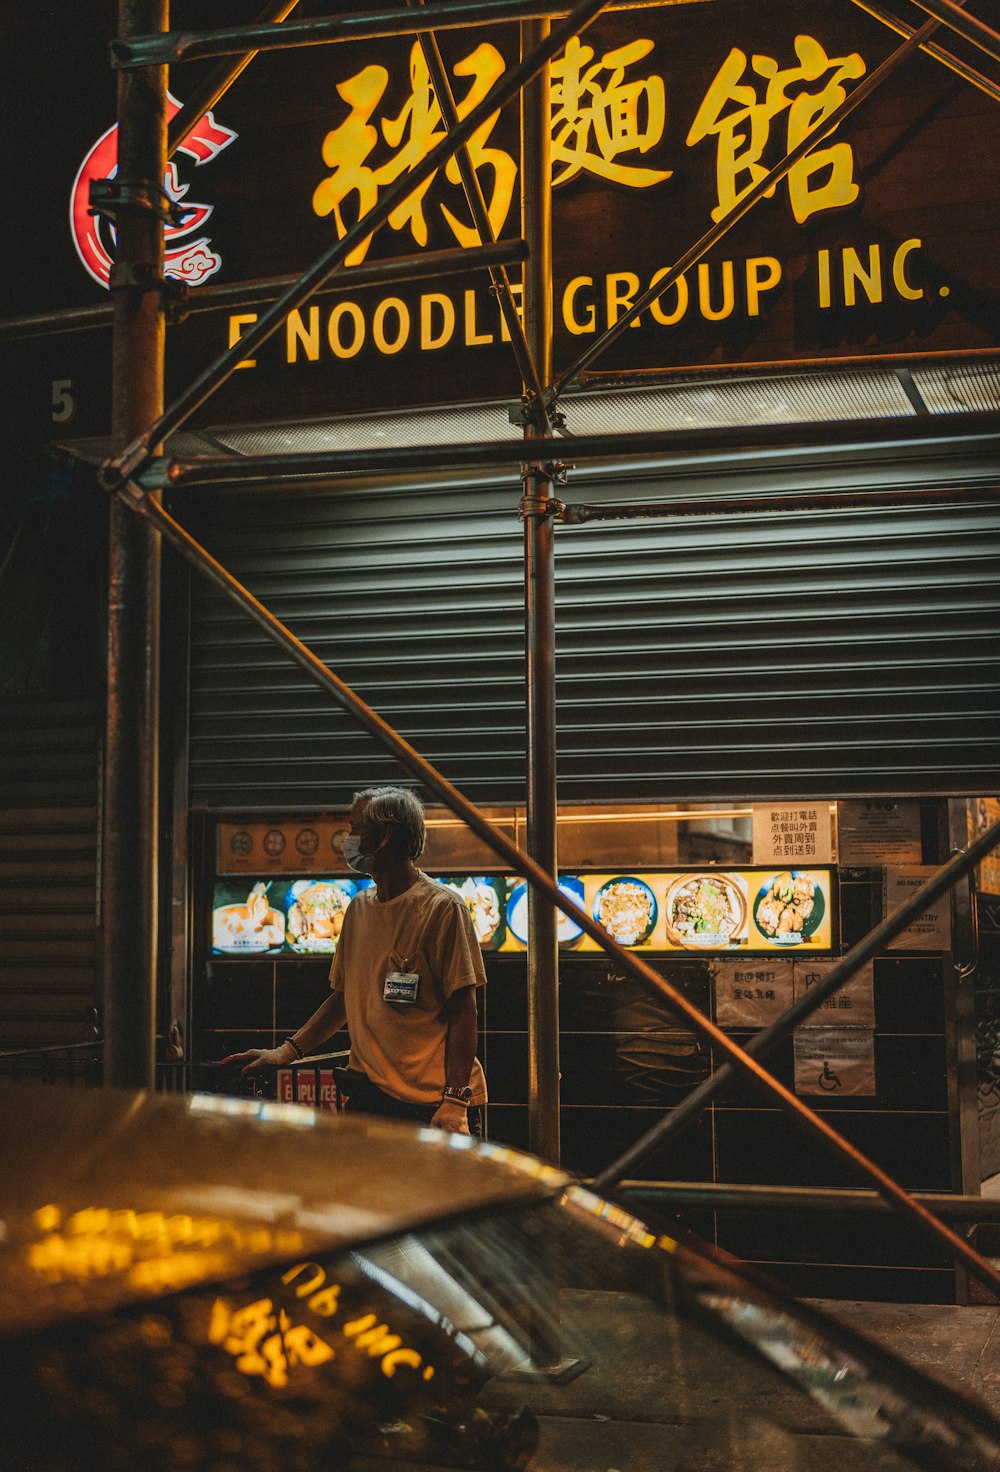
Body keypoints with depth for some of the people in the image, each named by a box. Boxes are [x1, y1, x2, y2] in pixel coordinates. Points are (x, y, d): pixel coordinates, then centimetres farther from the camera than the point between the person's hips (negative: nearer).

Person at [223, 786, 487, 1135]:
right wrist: (287, 1051, 9)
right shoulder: (358, 908, 14)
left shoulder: (442, 907, -6)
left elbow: (463, 1011, -9)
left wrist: (455, 1102, -15)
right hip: (369, 1093, 5)